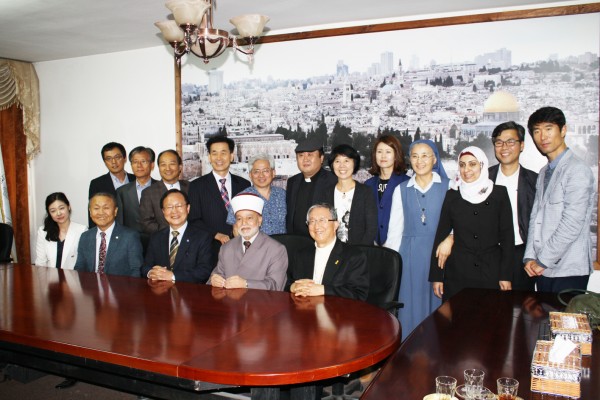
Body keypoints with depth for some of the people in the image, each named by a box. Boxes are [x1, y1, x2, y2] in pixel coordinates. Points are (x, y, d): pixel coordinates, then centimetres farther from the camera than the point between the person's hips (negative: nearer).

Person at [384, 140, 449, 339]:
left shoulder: (448, 186, 2)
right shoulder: (401, 190, 8)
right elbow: (395, 230, 9)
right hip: (410, 255, 2)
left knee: (437, 306, 6)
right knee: (411, 307, 6)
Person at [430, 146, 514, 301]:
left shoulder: (499, 193, 2)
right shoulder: (452, 196, 4)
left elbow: (507, 236, 2)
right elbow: (441, 235, 5)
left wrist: (506, 275, -3)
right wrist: (436, 276, 2)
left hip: (491, 273, 0)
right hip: (457, 274, 1)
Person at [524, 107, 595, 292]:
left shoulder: (578, 170, -11)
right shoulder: (544, 173, 15)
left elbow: (572, 224, -17)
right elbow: (535, 217, 11)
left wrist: (543, 260, -13)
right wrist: (530, 257, 0)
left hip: (569, 271, -7)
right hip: (543, 269, 7)